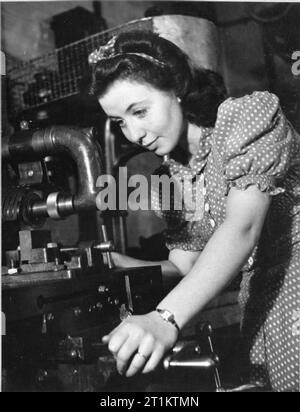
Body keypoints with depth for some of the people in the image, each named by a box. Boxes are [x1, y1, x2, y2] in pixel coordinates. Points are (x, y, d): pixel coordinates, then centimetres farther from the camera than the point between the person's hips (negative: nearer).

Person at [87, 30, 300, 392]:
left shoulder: (250, 115, -11)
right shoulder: (174, 176, 9)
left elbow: (243, 228, -25)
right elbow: (185, 265, 8)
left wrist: (166, 319, -35)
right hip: (263, 311, 5)